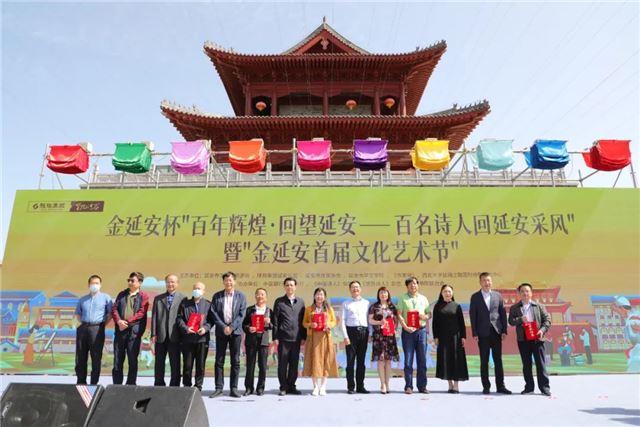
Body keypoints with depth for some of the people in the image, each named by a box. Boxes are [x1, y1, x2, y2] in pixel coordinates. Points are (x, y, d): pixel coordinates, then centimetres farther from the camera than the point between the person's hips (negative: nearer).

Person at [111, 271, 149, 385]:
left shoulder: (143, 296, 2)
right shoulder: (122, 294, 15)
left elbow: (141, 313, -7)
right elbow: (114, 308, 6)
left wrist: (127, 321, -15)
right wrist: (119, 321, -12)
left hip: (134, 331, -4)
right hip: (120, 330, 4)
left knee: (133, 360, 3)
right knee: (117, 359, 8)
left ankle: (131, 385, 12)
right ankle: (116, 384, 17)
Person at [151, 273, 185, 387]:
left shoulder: (182, 298, 3)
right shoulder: (158, 298, 11)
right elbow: (154, 317, 7)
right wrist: (153, 334, 0)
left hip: (175, 336, -3)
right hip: (160, 336, 3)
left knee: (175, 364, 3)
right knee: (159, 364, 10)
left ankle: (174, 387, 12)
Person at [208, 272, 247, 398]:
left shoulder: (240, 296, 4)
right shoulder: (217, 296, 6)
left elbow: (241, 314, -2)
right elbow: (213, 313, -1)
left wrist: (232, 327, -12)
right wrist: (223, 327, -11)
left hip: (235, 331, 0)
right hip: (221, 331, 1)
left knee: (235, 361, 3)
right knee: (219, 361, 3)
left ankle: (234, 388, 9)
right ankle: (218, 388, 11)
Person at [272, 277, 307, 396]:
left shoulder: (300, 302, 10)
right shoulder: (279, 301, 2)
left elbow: (303, 320, 10)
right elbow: (275, 320, 0)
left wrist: (303, 337, 5)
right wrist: (275, 337, -5)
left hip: (296, 338, 3)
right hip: (283, 337, -2)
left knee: (294, 363, 9)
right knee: (282, 364, 3)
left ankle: (291, 386, 21)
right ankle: (283, 387, 15)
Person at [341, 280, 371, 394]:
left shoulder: (366, 303, 13)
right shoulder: (346, 304, 7)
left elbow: (369, 319, 11)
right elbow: (343, 321, 2)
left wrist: (369, 334, 2)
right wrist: (345, 336, -6)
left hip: (363, 332, 2)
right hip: (351, 331, -2)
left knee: (361, 361, 8)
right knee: (350, 360, -1)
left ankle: (360, 386, 17)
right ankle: (351, 387, 7)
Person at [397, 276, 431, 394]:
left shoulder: (423, 298, 14)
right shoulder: (402, 298, 4)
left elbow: (429, 314, 15)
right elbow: (399, 315, -2)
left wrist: (425, 316, -7)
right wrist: (406, 327, -13)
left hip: (421, 330, 3)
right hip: (408, 331, -3)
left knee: (422, 359, 5)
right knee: (408, 360, 1)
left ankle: (422, 386, 14)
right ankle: (408, 386, 7)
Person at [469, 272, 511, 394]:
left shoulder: (498, 296, 8)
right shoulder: (475, 297, 2)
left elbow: (503, 314, 7)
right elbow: (472, 316, -1)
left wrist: (504, 330, -1)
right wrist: (474, 333, -6)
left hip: (496, 332, 2)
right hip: (483, 333, -1)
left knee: (498, 360, 5)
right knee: (484, 361, 4)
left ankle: (500, 386, 13)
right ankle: (486, 386, 11)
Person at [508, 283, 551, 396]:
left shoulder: (539, 306, 8)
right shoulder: (514, 308, 8)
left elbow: (547, 319, 4)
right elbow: (511, 321, -1)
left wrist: (542, 330, -10)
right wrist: (520, 319, -17)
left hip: (537, 339, -1)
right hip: (523, 340, 1)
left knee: (541, 363, 0)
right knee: (526, 364, 7)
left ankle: (544, 387, 7)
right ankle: (529, 387, 15)